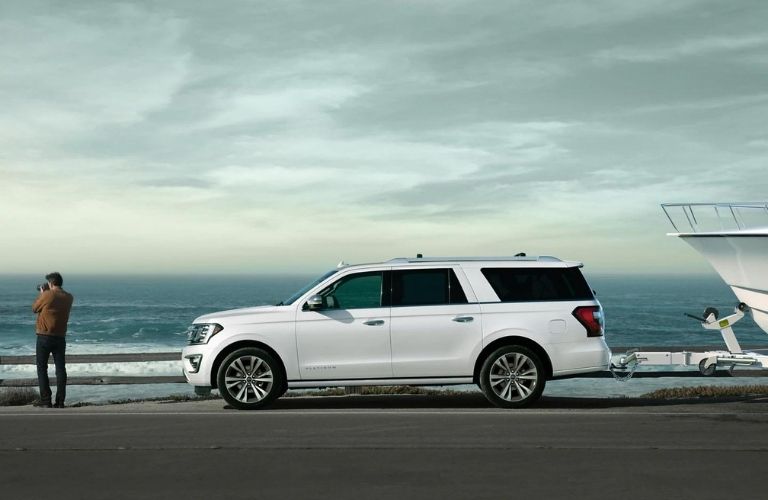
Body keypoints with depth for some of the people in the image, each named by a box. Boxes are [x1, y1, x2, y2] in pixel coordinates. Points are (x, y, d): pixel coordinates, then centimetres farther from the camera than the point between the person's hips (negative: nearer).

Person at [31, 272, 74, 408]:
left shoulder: (47, 295, -12)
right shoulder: (69, 298, 3)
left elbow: (35, 309, 2)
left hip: (44, 337, -4)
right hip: (60, 338, 4)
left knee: (42, 369, 4)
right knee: (60, 369, 6)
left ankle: (45, 400, 0)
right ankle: (60, 401, 3)